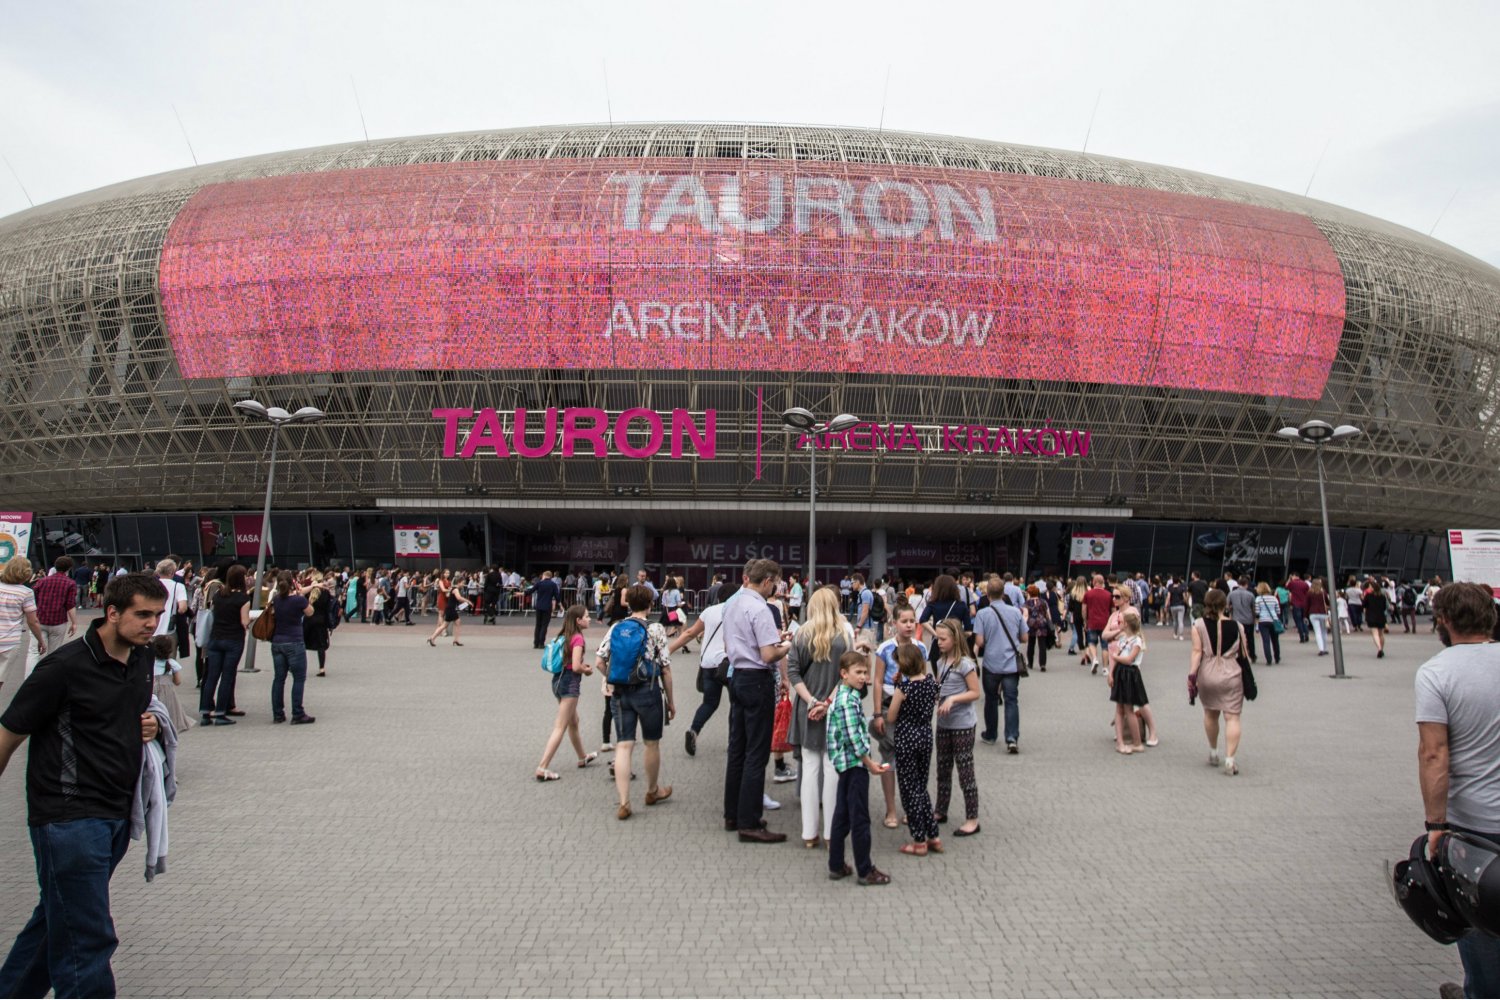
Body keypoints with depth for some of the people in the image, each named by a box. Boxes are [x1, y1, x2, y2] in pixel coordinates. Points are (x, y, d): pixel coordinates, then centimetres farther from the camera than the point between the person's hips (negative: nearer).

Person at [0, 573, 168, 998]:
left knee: (56, 921, 21)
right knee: (88, 938, -4)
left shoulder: (142, 659, 7)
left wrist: (147, 727, 2)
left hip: (117, 814, 8)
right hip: (69, 815, -7)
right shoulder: (66, 666, -16)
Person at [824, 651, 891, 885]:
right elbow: (853, 737, -21)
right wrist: (870, 763, -16)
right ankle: (865, 871, 7)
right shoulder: (848, 701, -19)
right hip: (855, 763, -10)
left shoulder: (841, 696, 11)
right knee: (860, 819, -1)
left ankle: (836, 866, 21)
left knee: (842, 816, 14)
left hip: (846, 764, 10)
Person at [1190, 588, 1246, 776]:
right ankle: (1229, 760, -10)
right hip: (1231, 676, -1)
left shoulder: (1198, 625, -4)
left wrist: (1192, 673, -8)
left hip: (1207, 676, 1)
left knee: (1210, 714, 19)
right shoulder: (1237, 626, -2)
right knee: (1232, 717, -1)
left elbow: (1197, 651, -10)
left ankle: (1213, 753, 31)